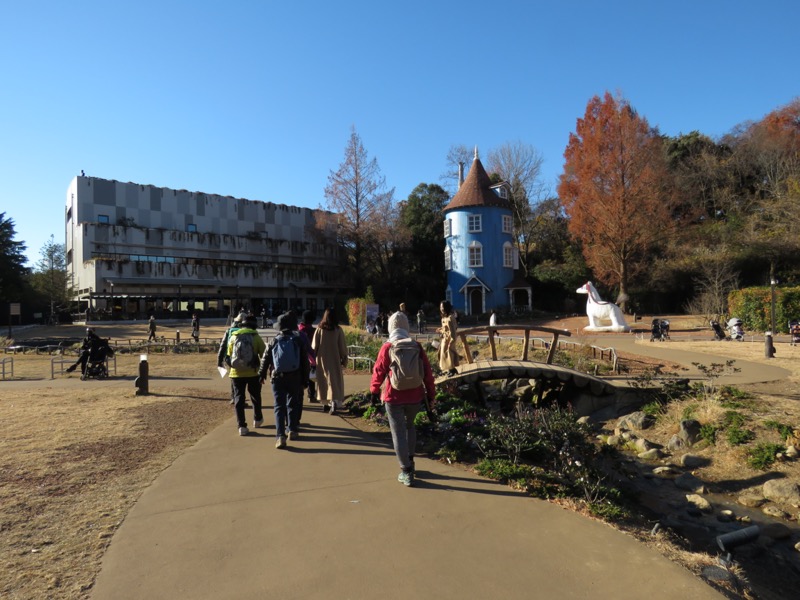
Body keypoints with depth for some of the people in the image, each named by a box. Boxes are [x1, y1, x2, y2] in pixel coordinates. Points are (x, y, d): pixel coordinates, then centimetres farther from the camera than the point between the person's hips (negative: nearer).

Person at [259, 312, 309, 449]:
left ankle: (280, 436, -8)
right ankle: (292, 430, 26)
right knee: (293, 404, 17)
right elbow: (305, 361, 0)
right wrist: (305, 379, 7)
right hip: (295, 377, 0)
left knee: (279, 406, 1)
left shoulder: (274, 341, 1)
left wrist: (262, 375, 22)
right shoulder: (298, 340, -1)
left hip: (277, 377, 0)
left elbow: (265, 359, 7)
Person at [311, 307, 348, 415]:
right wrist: (344, 359, 5)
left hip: (322, 360, 2)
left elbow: (314, 346, 1)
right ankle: (334, 403, -16)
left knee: (323, 381, 15)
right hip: (335, 360, -1)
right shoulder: (338, 330, -6)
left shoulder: (319, 329, -3)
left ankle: (326, 403, 25)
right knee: (334, 381, 0)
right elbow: (342, 346, -3)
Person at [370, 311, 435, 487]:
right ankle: (409, 461, 31)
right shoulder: (417, 346, -2)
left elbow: (379, 371, -5)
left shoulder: (387, 348, -10)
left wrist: (374, 391, 9)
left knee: (398, 433, 7)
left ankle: (406, 472, 9)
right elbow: (427, 372, 0)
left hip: (394, 397, -3)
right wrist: (430, 394, 9)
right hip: (415, 396, 3)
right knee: (410, 425, 26)